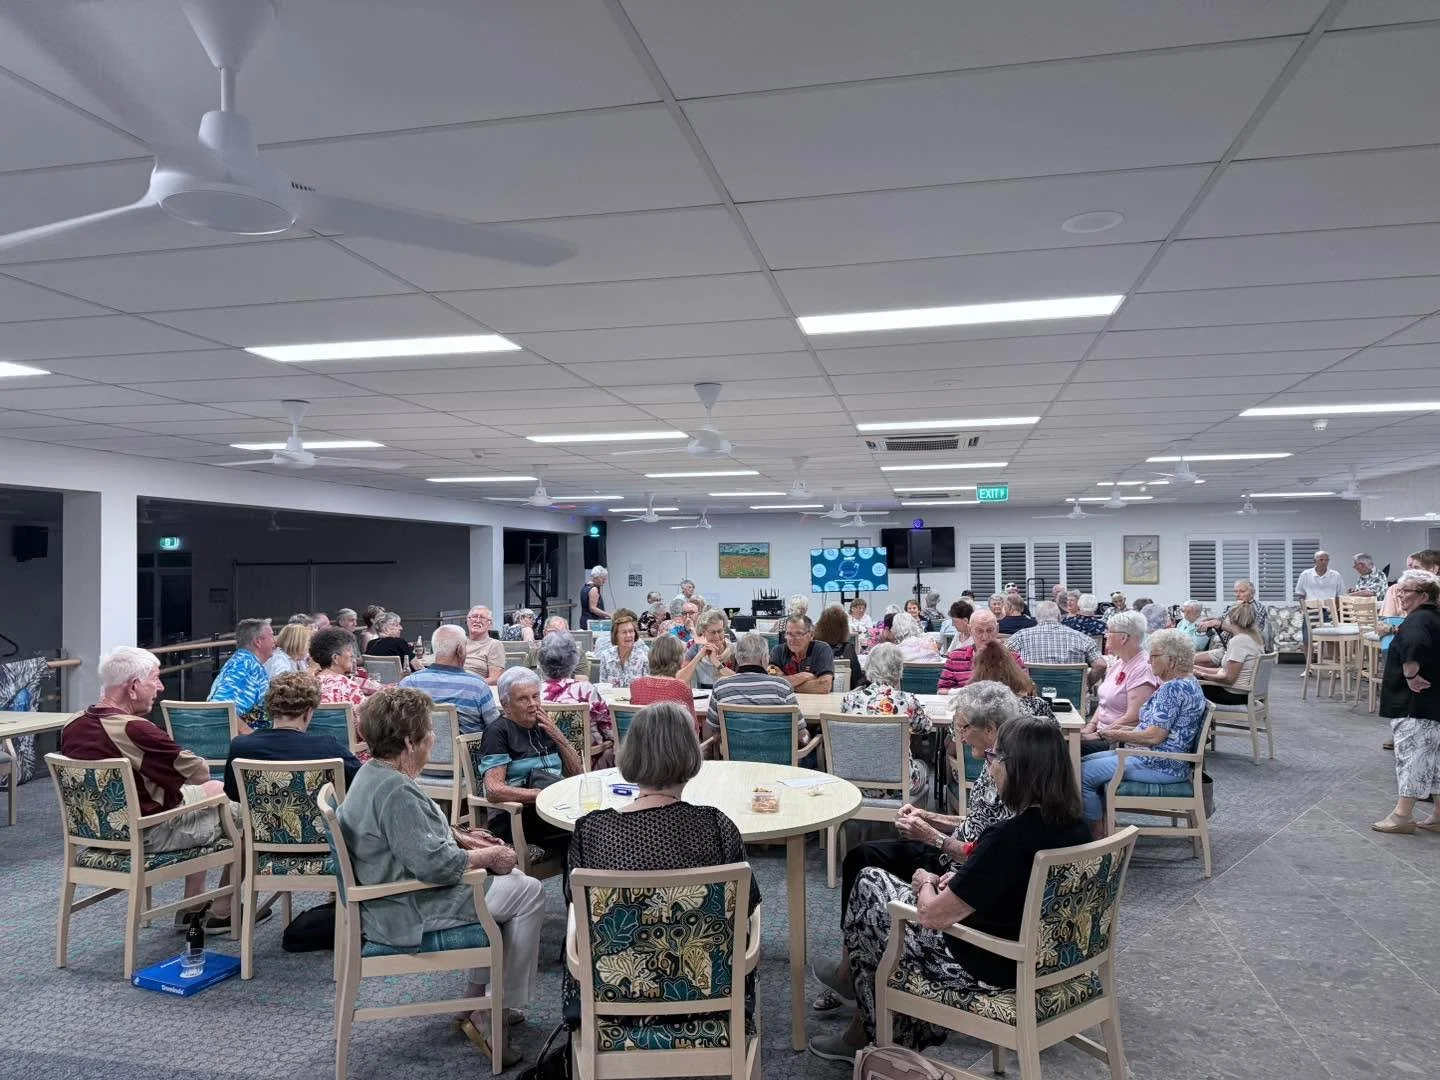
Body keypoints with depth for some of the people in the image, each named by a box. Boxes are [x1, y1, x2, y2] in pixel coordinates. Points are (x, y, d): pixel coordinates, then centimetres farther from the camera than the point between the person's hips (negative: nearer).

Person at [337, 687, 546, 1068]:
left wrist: (461, 836, 9)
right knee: (529, 893, -1)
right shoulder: (396, 790, -28)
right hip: (410, 913, -10)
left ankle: (477, 998, 22)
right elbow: (433, 864, -32)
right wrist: (487, 856, -17)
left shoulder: (375, 773, 5)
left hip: (398, 894, 11)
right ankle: (491, 1019, 6)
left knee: (509, 877, 18)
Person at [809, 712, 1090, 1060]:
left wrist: (925, 883, -3)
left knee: (868, 885, 11)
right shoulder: (1075, 827, -7)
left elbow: (933, 915, -23)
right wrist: (960, 880, 2)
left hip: (988, 971, -8)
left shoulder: (1009, 836, -30)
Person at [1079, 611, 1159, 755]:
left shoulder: (1143, 669, -16)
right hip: (1104, 731, 8)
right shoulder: (1117, 663, 12)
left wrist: (1099, 735, -19)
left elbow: (1133, 717, -21)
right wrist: (1091, 725, 1)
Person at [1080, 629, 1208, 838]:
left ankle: (1097, 835, -1)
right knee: (1087, 761, 11)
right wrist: (1126, 729, 9)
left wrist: (1120, 736, -9)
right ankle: (1104, 824, 12)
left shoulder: (1173, 689, -21)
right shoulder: (1186, 682, 13)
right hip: (1162, 759, 11)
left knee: (1083, 773, -14)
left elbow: (1154, 736, -25)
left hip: (1159, 766, -11)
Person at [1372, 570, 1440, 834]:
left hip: (1415, 705, -10)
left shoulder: (1417, 620, -17)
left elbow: (1415, 646, -37)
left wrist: (1410, 674, -26)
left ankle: (1403, 815, -2)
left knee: (1410, 755, -6)